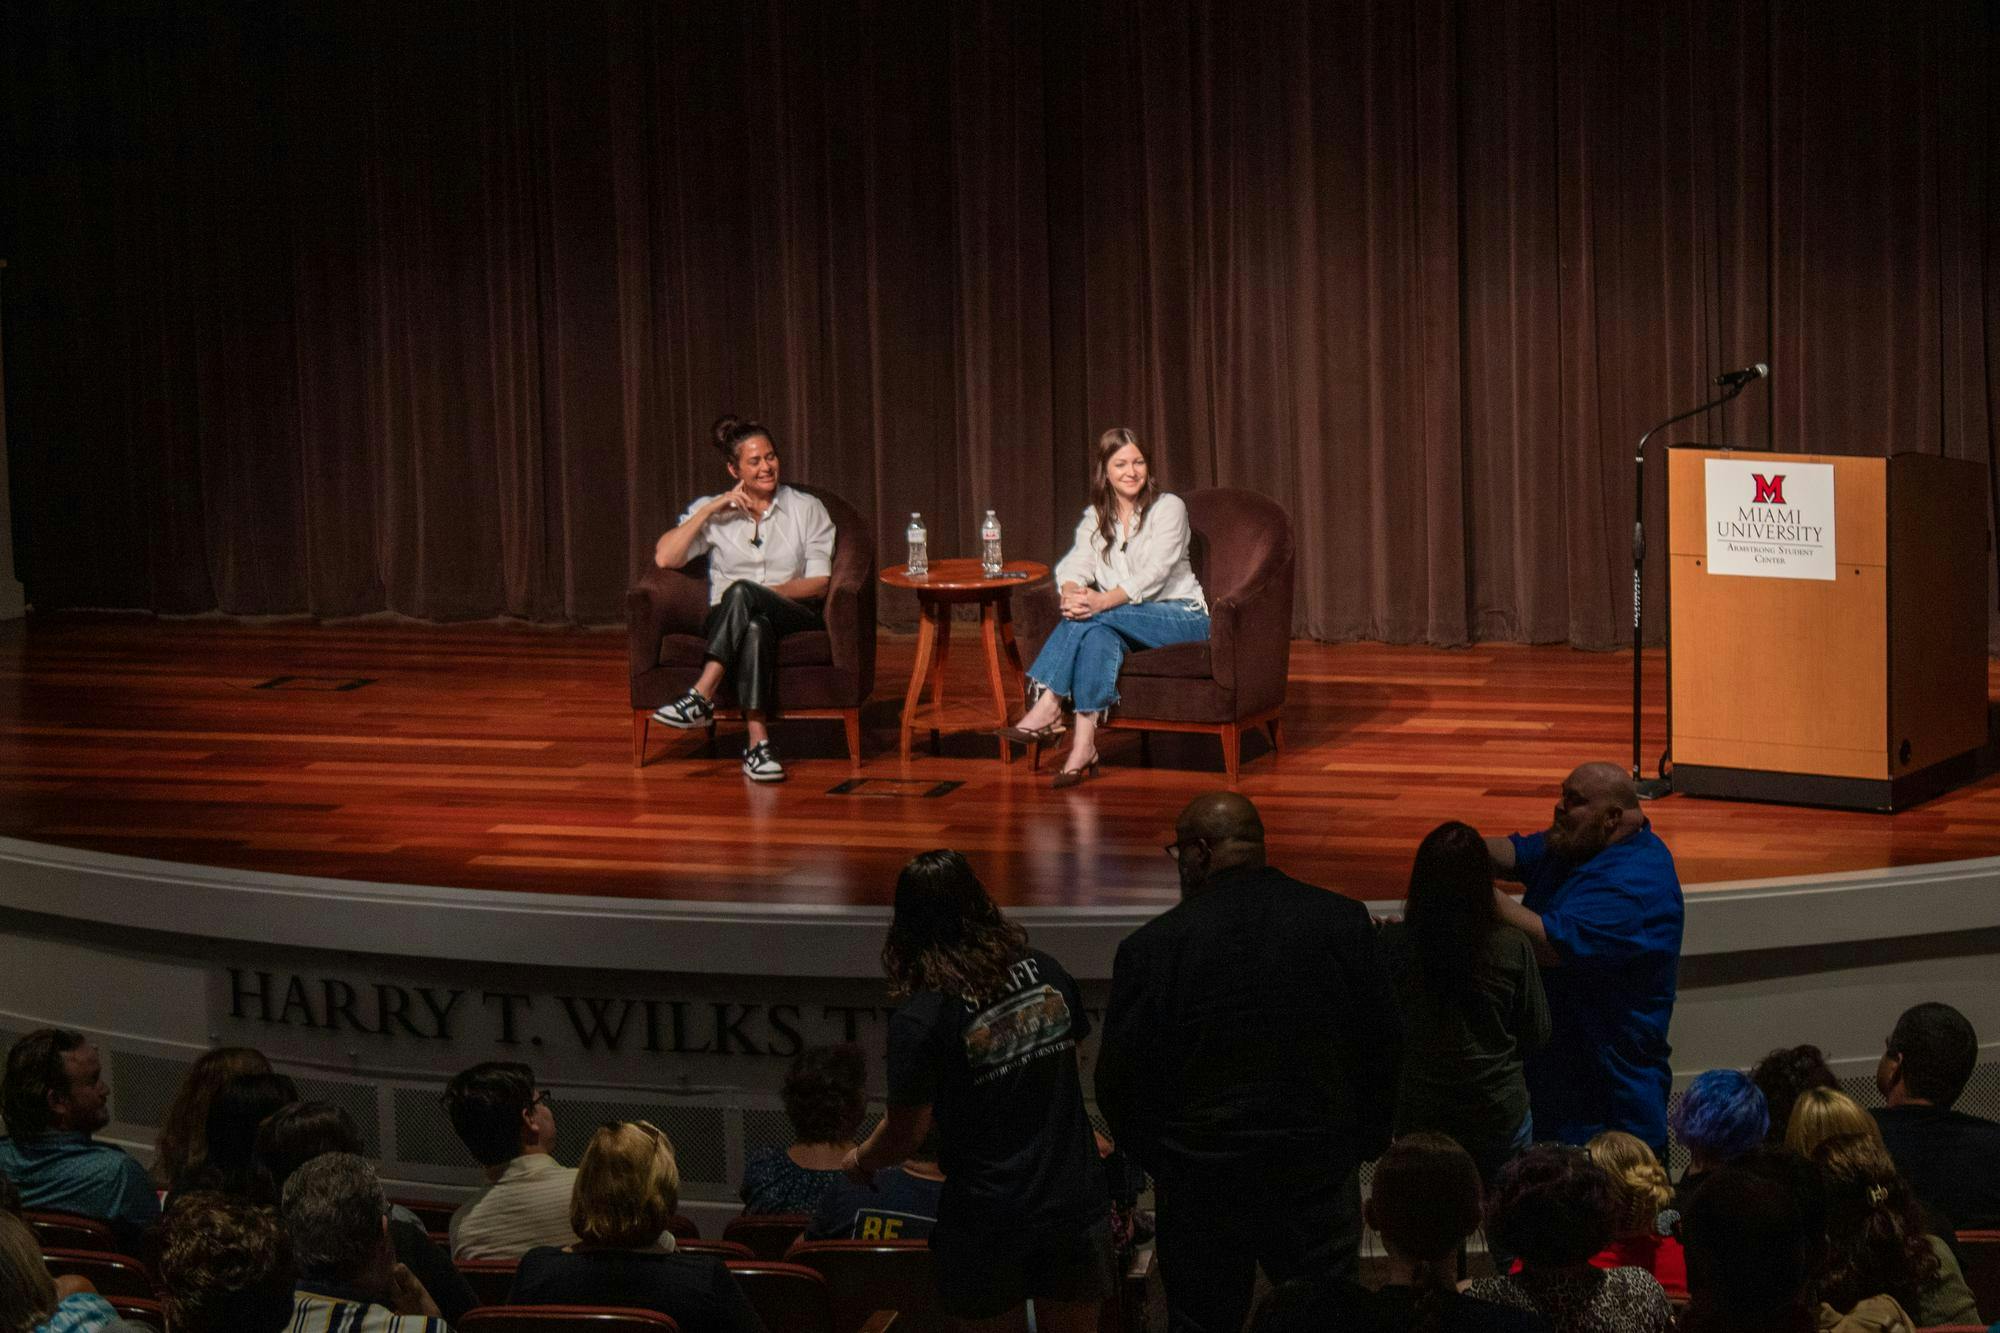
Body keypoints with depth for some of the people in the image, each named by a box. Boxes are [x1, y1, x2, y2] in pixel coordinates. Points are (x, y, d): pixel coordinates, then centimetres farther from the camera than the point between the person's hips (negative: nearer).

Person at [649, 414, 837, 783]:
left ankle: (701, 697, -43)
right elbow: (665, 558, -1)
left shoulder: (807, 509, 11)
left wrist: (761, 592, -12)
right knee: (754, 627, -39)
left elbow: (819, 583, 2)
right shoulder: (714, 511, 14)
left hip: (794, 618, -1)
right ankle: (758, 743, -48)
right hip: (727, 624, 1)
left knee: (741, 592, -36)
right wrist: (709, 511, -5)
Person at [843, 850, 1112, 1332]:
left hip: (988, 1223, -4)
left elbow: (906, 1134, -10)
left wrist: (859, 1161, 11)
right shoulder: (1047, 975, 0)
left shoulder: (921, 1017, -15)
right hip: (1074, 1201, 4)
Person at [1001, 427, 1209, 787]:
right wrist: (1072, 593, -30)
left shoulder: (1168, 508, -3)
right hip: (1123, 623, 4)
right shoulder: (1095, 518, 13)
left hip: (1181, 618, -4)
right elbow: (1074, 566, -4)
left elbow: (1153, 574, -17)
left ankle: (1047, 709, -33)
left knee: (1093, 618, -31)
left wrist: (1102, 601, -34)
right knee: (1098, 636, -34)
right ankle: (1084, 747, -44)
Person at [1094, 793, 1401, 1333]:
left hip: (1200, 1186, -2)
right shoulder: (1344, 921, -6)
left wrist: (1161, 1159, 8)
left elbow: (1119, 1081, -7)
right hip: (1321, 1173, 2)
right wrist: (1362, 1142, 14)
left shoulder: (1154, 945, -13)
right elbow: (1383, 1045, 1)